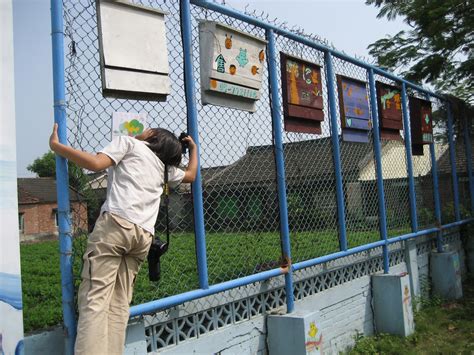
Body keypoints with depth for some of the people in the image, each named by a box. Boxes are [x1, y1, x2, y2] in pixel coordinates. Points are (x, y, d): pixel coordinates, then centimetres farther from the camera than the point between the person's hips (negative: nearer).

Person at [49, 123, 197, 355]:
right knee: (119, 304, 5)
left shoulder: (128, 142, 16)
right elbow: (191, 175, 49)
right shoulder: (165, 166, 31)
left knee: (94, 299, -11)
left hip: (116, 224, -5)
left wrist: (55, 145, 10)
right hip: (143, 234, 6)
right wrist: (193, 147, 62)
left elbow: (96, 163, 0)